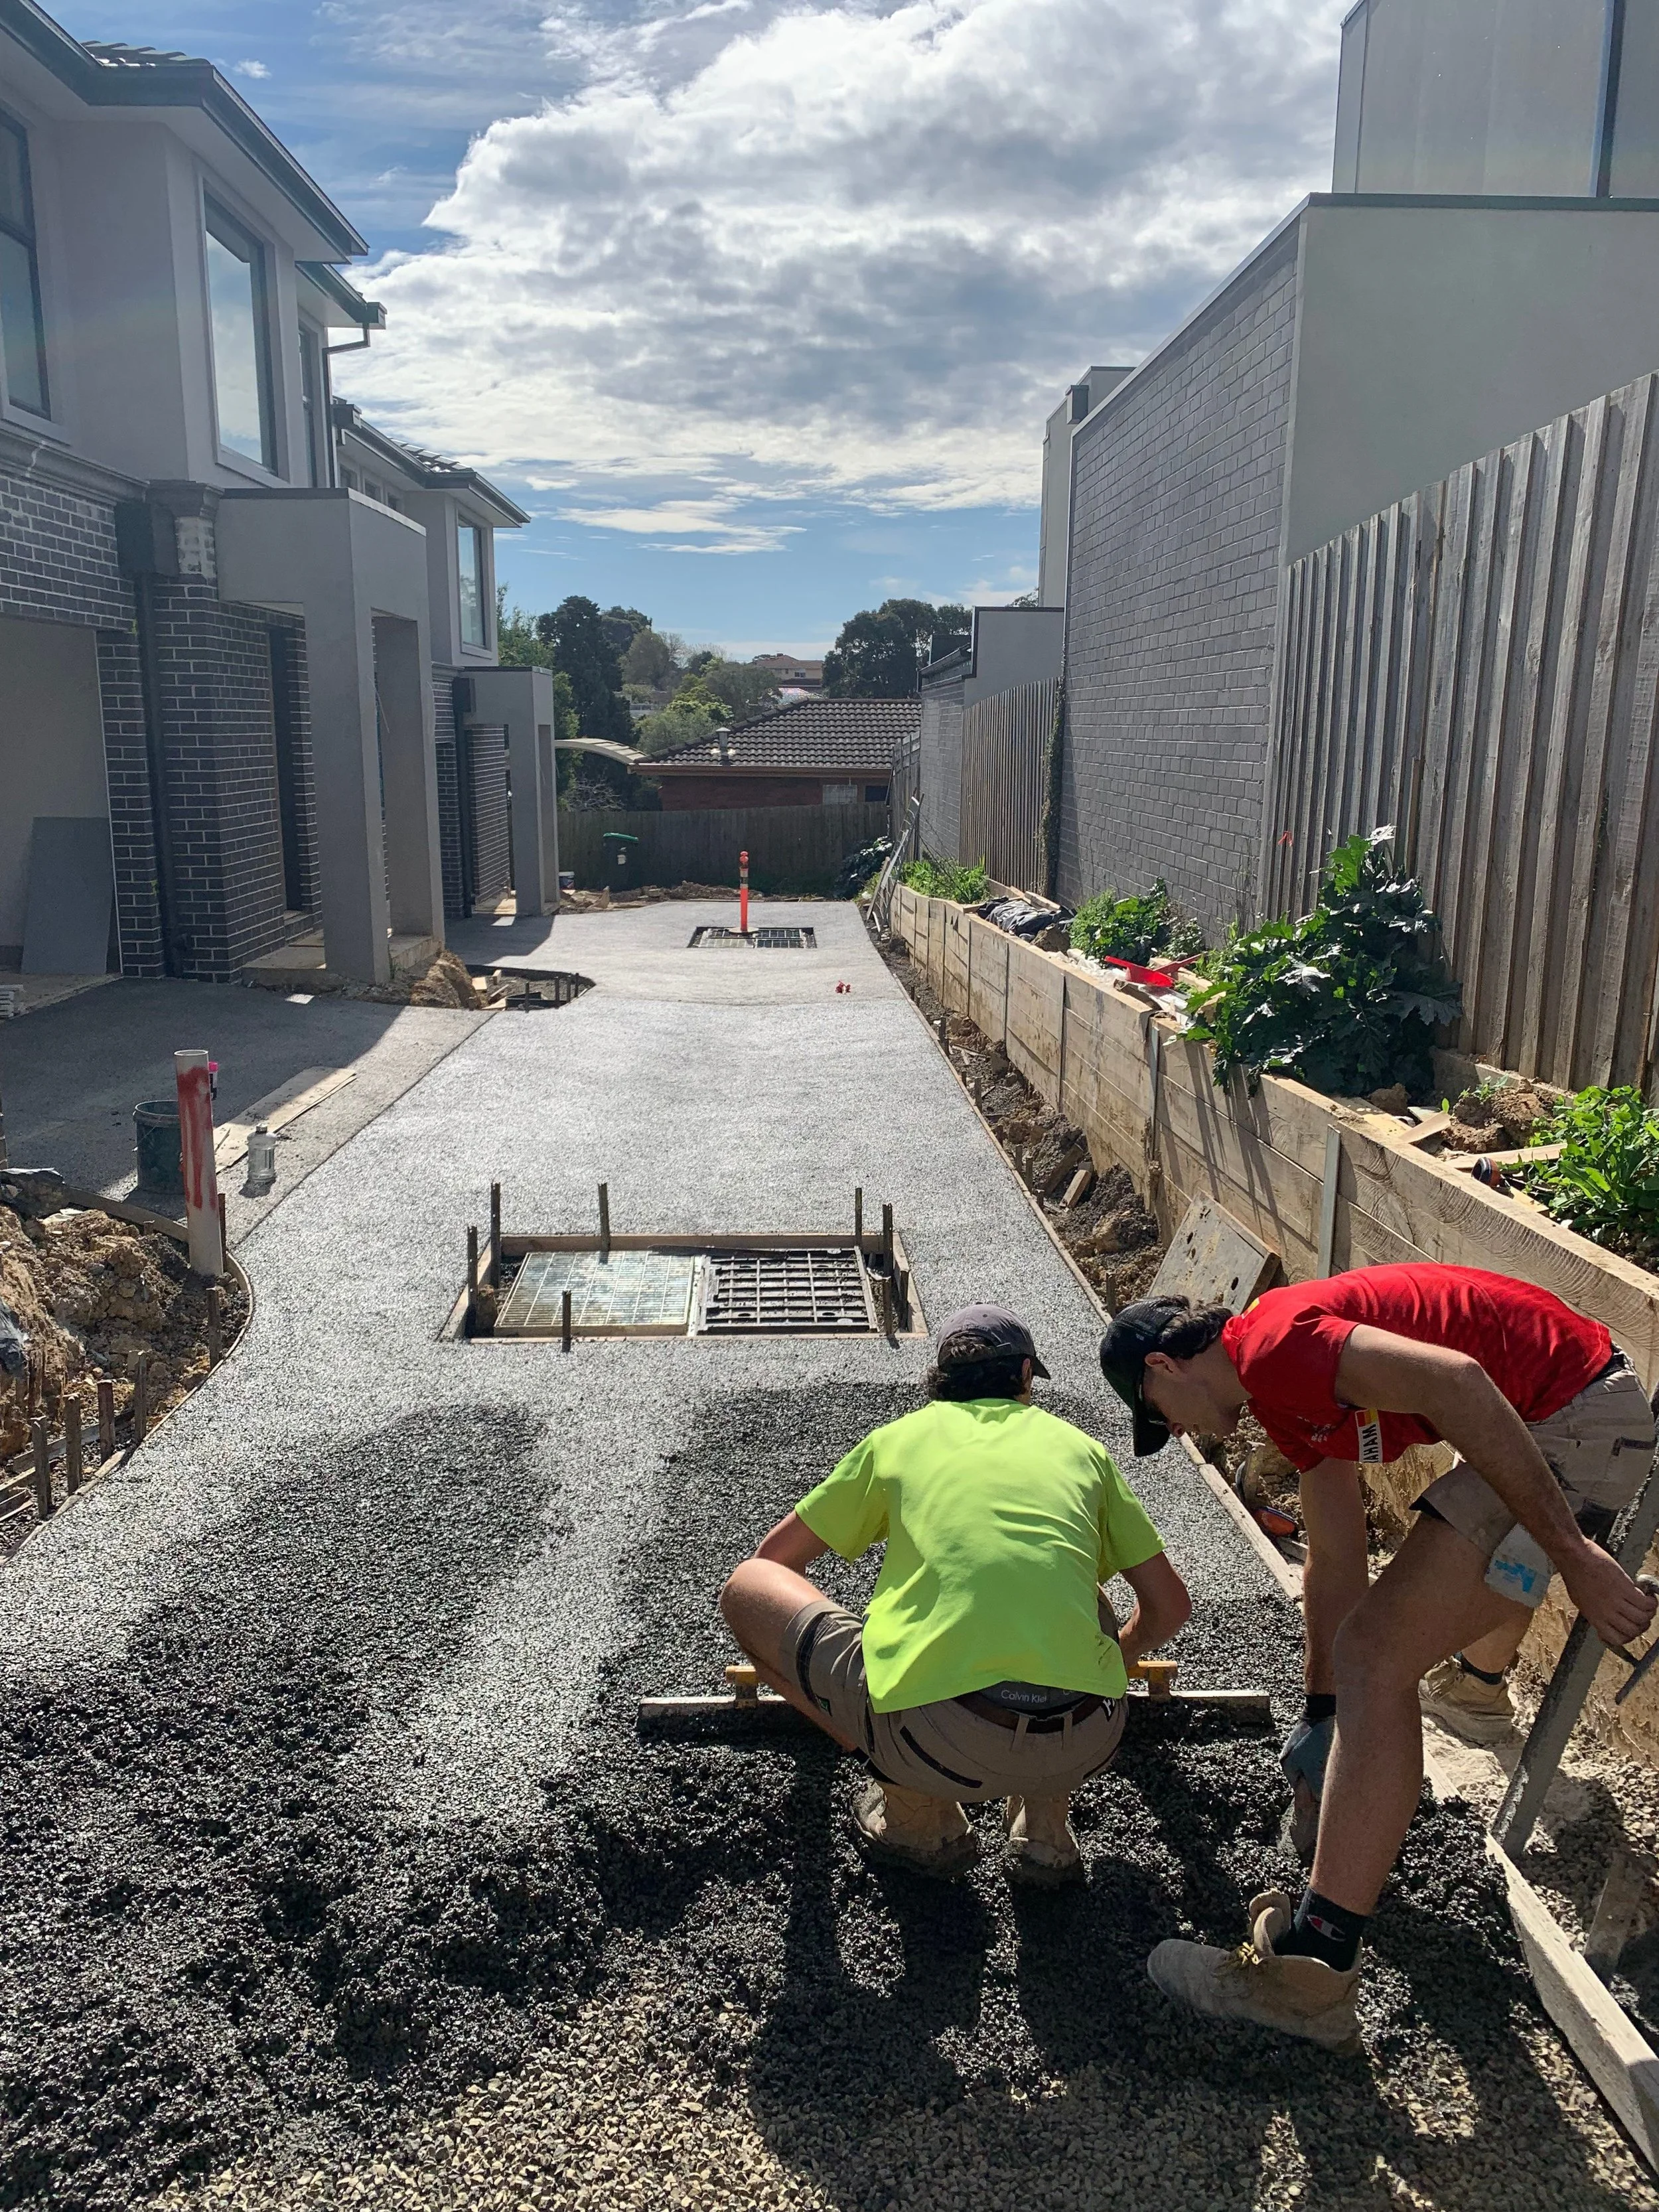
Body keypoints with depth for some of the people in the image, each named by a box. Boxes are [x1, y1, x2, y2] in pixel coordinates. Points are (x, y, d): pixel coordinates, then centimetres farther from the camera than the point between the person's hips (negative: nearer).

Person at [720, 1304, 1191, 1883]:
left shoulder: (898, 1438, 19)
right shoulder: (1078, 1445, 21)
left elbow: (773, 1558, 30)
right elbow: (1170, 1605, 28)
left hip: (937, 1741, -4)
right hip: (1082, 1747, 4)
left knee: (744, 1589, 16)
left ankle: (919, 1819, 16)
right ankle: (1046, 1831, 24)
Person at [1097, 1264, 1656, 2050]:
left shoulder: (1269, 1343, -16)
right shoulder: (1288, 1394, 14)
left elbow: (1454, 1379, -30)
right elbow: (1336, 1561, 20)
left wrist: (1572, 1553, -26)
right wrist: (1322, 1713, 27)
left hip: (1571, 1416, -11)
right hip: (1586, 1404, 11)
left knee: (1378, 1657, -13)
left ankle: (1314, 1970, -10)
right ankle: (1482, 1678, 76)